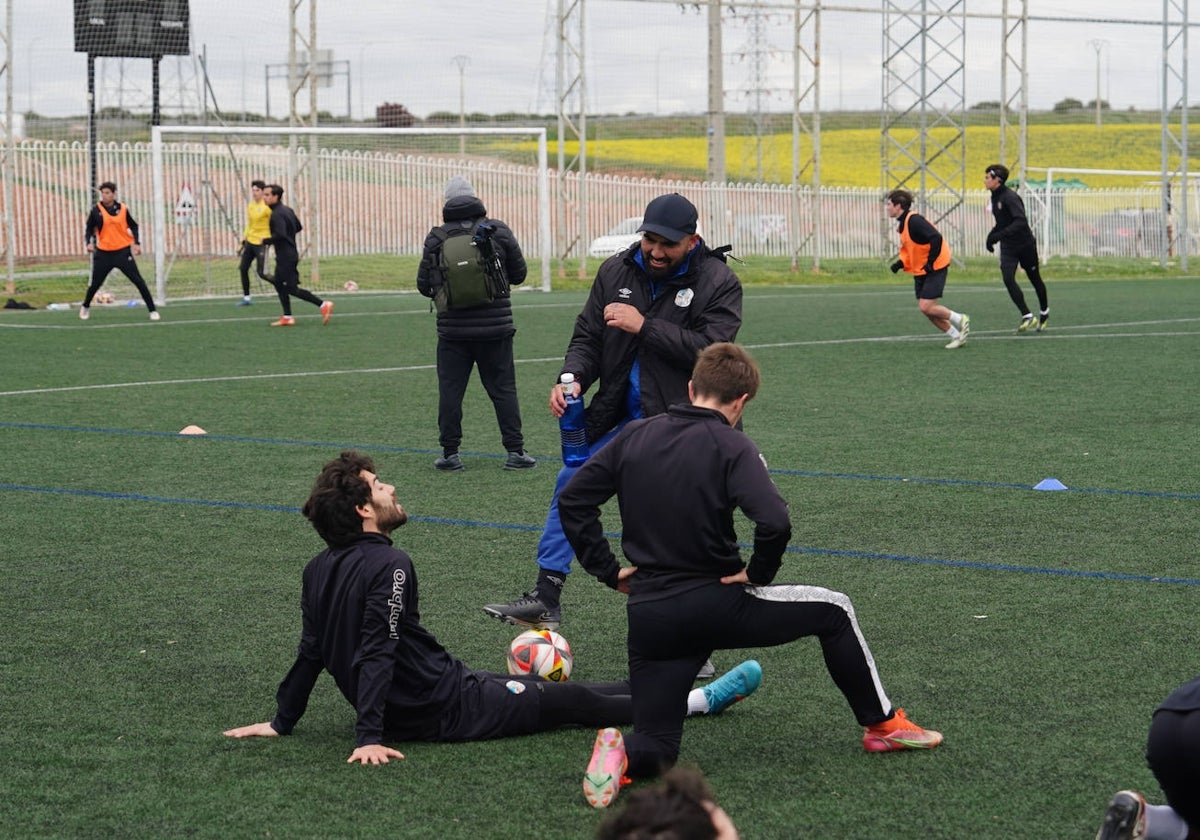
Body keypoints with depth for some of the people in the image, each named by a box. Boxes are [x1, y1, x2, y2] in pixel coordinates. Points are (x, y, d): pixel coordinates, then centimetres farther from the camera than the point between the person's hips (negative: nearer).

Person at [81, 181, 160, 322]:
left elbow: (133, 226, 13)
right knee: (95, 283, 9)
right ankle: (85, 307, 34)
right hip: (103, 253, 0)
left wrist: (137, 243, 2)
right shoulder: (96, 211, -3)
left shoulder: (123, 209, 0)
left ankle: (152, 310, 0)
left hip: (122, 252, 0)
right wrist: (89, 242, -12)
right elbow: (88, 228, 6)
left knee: (138, 281, -6)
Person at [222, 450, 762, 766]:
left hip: (401, 710, 9)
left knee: (559, 690, 22)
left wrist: (282, 722, 16)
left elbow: (311, 653, 7)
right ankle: (698, 702, 17)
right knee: (573, 700, 5)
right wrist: (370, 738, -28)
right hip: (445, 710, -9)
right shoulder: (387, 565, -24)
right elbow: (376, 652, -28)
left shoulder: (319, 570, 3)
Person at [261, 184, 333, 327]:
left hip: (286, 256, -10)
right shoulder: (287, 210, 12)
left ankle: (323, 305, -9)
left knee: (292, 288, -7)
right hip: (291, 253, 10)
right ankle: (287, 317, 15)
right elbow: (299, 227, 21)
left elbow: (280, 235, -30)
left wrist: (266, 241, -16)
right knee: (279, 284, 14)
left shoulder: (277, 214, -19)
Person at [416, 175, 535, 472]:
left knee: (450, 390, 6)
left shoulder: (436, 238, -3)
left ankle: (450, 453, 6)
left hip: (452, 329, 0)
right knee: (503, 389, 6)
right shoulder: (498, 231, -2)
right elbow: (519, 274, 5)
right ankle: (515, 451, 5)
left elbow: (424, 285, 1)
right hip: (495, 328, 1)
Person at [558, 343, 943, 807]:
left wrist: (607, 569, 9)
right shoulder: (731, 447, -10)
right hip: (714, 606, -4)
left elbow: (572, 499, 6)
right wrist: (757, 574, -7)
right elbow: (775, 522, -25)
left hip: (647, 618, 4)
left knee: (656, 750, 14)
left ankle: (622, 753, -20)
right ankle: (883, 724, 26)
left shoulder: (634, 436, 5)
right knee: (833, 610, 19)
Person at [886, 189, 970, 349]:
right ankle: (956, 336, 14)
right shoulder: (902, 224, 10)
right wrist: (900, 263, 3)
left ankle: (961, 319, 6)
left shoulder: (914, 221, -20)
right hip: (919, 271, 10)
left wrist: (930, 263, -23)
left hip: (935, 268, -10)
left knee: (926, 306, -15)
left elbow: (936, 238, -27)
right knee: (925, 309, 5)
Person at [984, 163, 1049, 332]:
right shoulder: (995, 198, 6)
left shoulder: (1010, 197, -21)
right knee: (1008, 279, -14)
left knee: (1035, 279, 9)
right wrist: (991, 235, 7)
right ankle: (1027, 316, -12)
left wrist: (998, 235, -37)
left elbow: (1021, 222, -32)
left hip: (1025, 244, -7)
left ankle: (1044, 313, 31)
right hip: (1008, 247, 7)